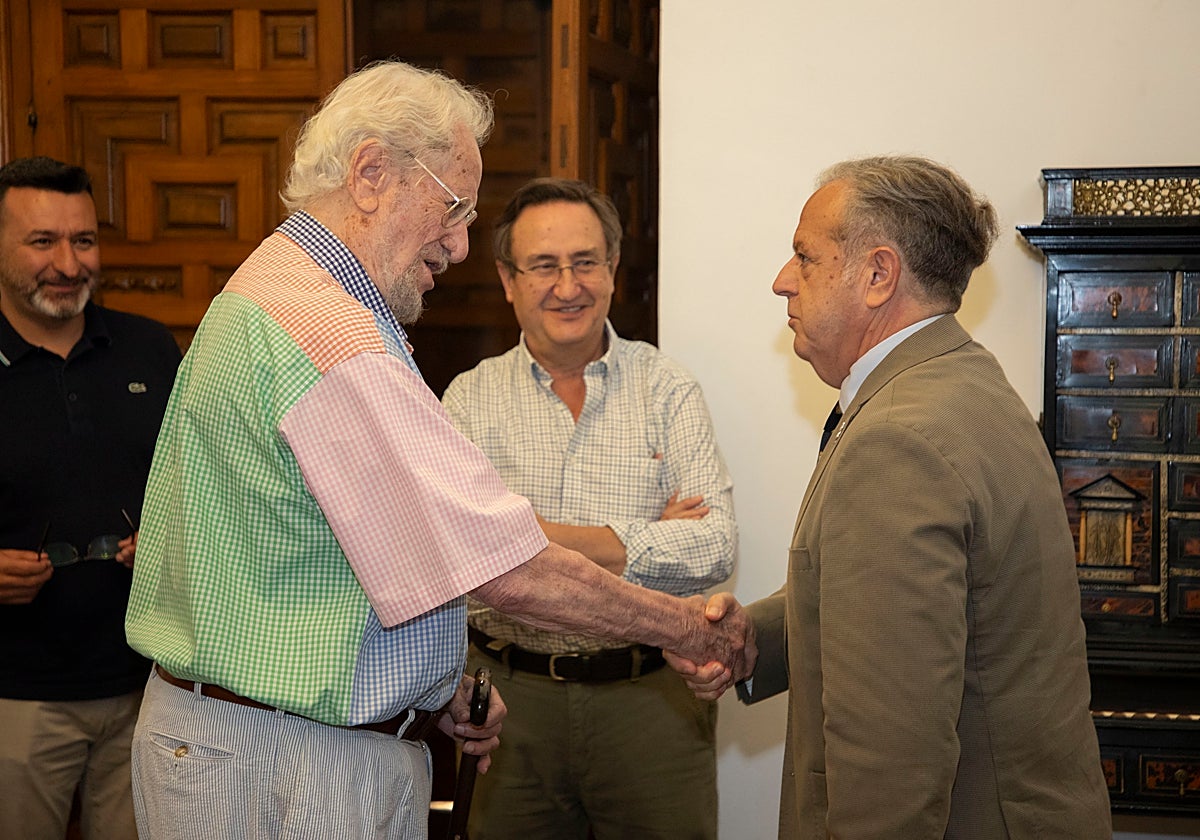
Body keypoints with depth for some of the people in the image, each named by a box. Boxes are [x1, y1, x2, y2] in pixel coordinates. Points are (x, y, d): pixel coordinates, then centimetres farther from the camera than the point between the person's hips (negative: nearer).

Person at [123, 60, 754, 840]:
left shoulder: (262, 296, 13)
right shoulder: (335, 339, -23)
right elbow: (505, 568, -24)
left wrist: (433, 683, 10)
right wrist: (685, 626, -11)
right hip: (288, 772, -10)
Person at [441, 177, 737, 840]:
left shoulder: (667, 391, 1)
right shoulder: (469, 399, 2)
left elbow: (715, 548, -10)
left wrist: (547, 536, -18)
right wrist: (643, 539, -15)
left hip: (653, 698, 0)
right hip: (513, 699, 0)